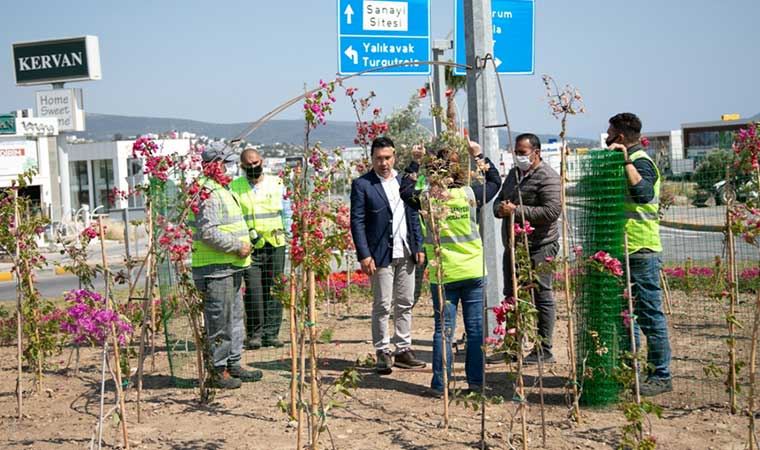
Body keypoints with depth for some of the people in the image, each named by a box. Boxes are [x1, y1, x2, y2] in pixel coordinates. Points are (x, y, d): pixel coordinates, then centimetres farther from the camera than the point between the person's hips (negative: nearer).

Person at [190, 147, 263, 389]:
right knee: (220, 321, -4)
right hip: (215, 269, -11)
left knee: (235, 318, 17)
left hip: (231, 267, 11)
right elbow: (208, 232, -25)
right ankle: (219, 371, 4)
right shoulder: (208, 194, -16)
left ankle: (233, 364, 26)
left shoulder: (222, 190, 19)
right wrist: (237, 246, -19)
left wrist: (245, 241, 14)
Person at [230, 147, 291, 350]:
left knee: (273, 291, 3)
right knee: (253, 291, -9)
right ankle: (254, 333, 1)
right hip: (250, 247, -2)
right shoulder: (235, 187, 4)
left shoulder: (276, 183, 9)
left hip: (275, 245, 2)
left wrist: (285, 235, 3)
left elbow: (287, 214, 14)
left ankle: (271, 333, 11)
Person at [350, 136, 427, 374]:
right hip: (381, 255, -5)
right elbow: (357, 222, -8)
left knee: (405, 304, 9)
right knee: (382, 306, -1)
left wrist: (419, 247, 8)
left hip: (406, 254, 5)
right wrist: (364, 255, -14)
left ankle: (403, 350, 18)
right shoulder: (362, 184, -4)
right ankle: (383, 354, 7)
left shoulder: (404, 182, 12)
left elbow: (414, 217, 16)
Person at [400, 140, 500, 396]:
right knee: (476, 329, 9)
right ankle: (476, 380, 13)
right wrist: (479, 155, 19)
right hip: (473, 273, 0)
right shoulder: (470, 193, -6)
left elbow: (405, 190, 16)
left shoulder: (426, 198, -6)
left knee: (443, 330, 6)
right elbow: (495, 181, 14)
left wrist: (415, 163, 18)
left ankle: (440, 384, 8)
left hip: (442, 276, 0)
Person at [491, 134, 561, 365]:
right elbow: (498, 201, 23)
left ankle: (544, 350, 5)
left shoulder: (547, 177, -11)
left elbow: (552, 211, -21)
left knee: (542, 297, -2)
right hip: (513, 246, 9)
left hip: (539, 247, -9)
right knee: (512, 297, 13)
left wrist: (516, 211, -20)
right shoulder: (513, 174, 17)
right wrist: (500, 208, -3)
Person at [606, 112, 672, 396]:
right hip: (626, 252, 10)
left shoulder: (640, 162, -12)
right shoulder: (626, 161, 17)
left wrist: (626, 160, -30)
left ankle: (661, 376, 1)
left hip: (642, 252, -10)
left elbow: (643, 193, -33)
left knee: (650, 315, -5)